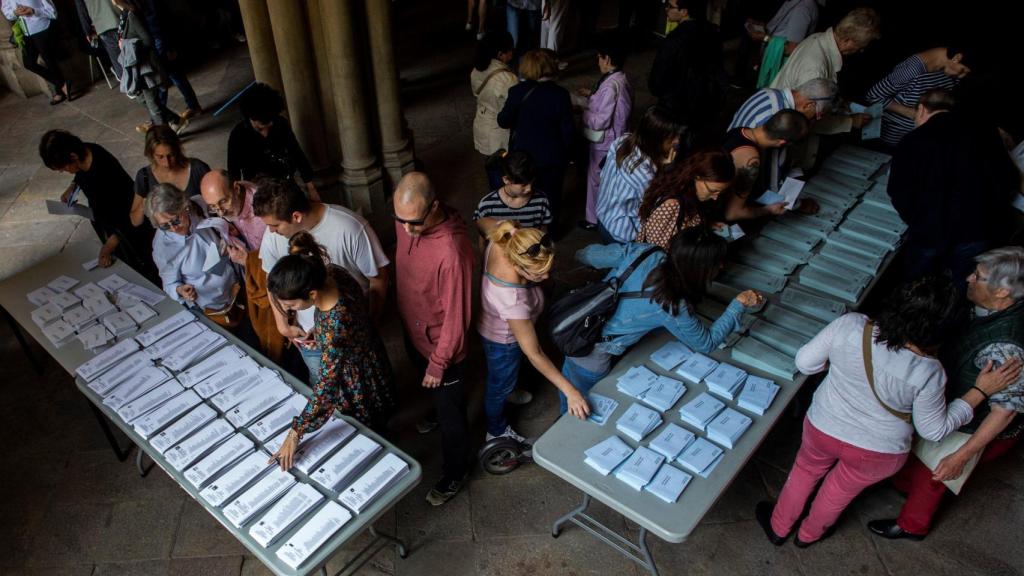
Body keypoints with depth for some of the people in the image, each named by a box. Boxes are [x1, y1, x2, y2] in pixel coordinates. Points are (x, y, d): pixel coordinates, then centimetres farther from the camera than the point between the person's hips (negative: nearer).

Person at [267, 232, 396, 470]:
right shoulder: (331, 272, -24)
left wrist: (294, 434, -24)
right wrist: (318, 332, -4)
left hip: (358, 381, -7)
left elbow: (324, 390, -33)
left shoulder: (335, 327, -45)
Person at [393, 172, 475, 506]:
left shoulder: (452, 250, -38)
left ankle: (454, 474, 39)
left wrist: (439, 363, -17)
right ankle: (437, 411, 66)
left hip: (441, 345, -7)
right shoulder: (406, 221, -14)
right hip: (413, 333, 7)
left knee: (450, 415, 16)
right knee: (431, 393, 35)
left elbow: (456, 316, -28)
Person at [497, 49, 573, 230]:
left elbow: (503, 121, -6)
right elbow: (567, 130, -11)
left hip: (524, 155, 0)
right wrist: (565, 152, 5)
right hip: (553, 156, 0)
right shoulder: (561, 94, -16)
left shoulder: (518, 91, -16)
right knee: (551, 195, 19)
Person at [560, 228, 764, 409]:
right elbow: (707, 343, -7)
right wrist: (739, 305, -6)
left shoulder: (644, 252, -14)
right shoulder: (674, 308, -25)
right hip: (591, 358, -6)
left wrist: (583, 254, 23)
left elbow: (590, 254, -1)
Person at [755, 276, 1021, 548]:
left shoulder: (849, 325, -28)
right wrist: (981, 391, -8)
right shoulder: (927, 373, -29)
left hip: (823, 428, 1)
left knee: (805, 471, 31)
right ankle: (808, 534, 56)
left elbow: (805, 362, -14)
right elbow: (934, 430, -12)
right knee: (840, 490, 29)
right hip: (877, 452, -1)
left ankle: (778, 527, 52)